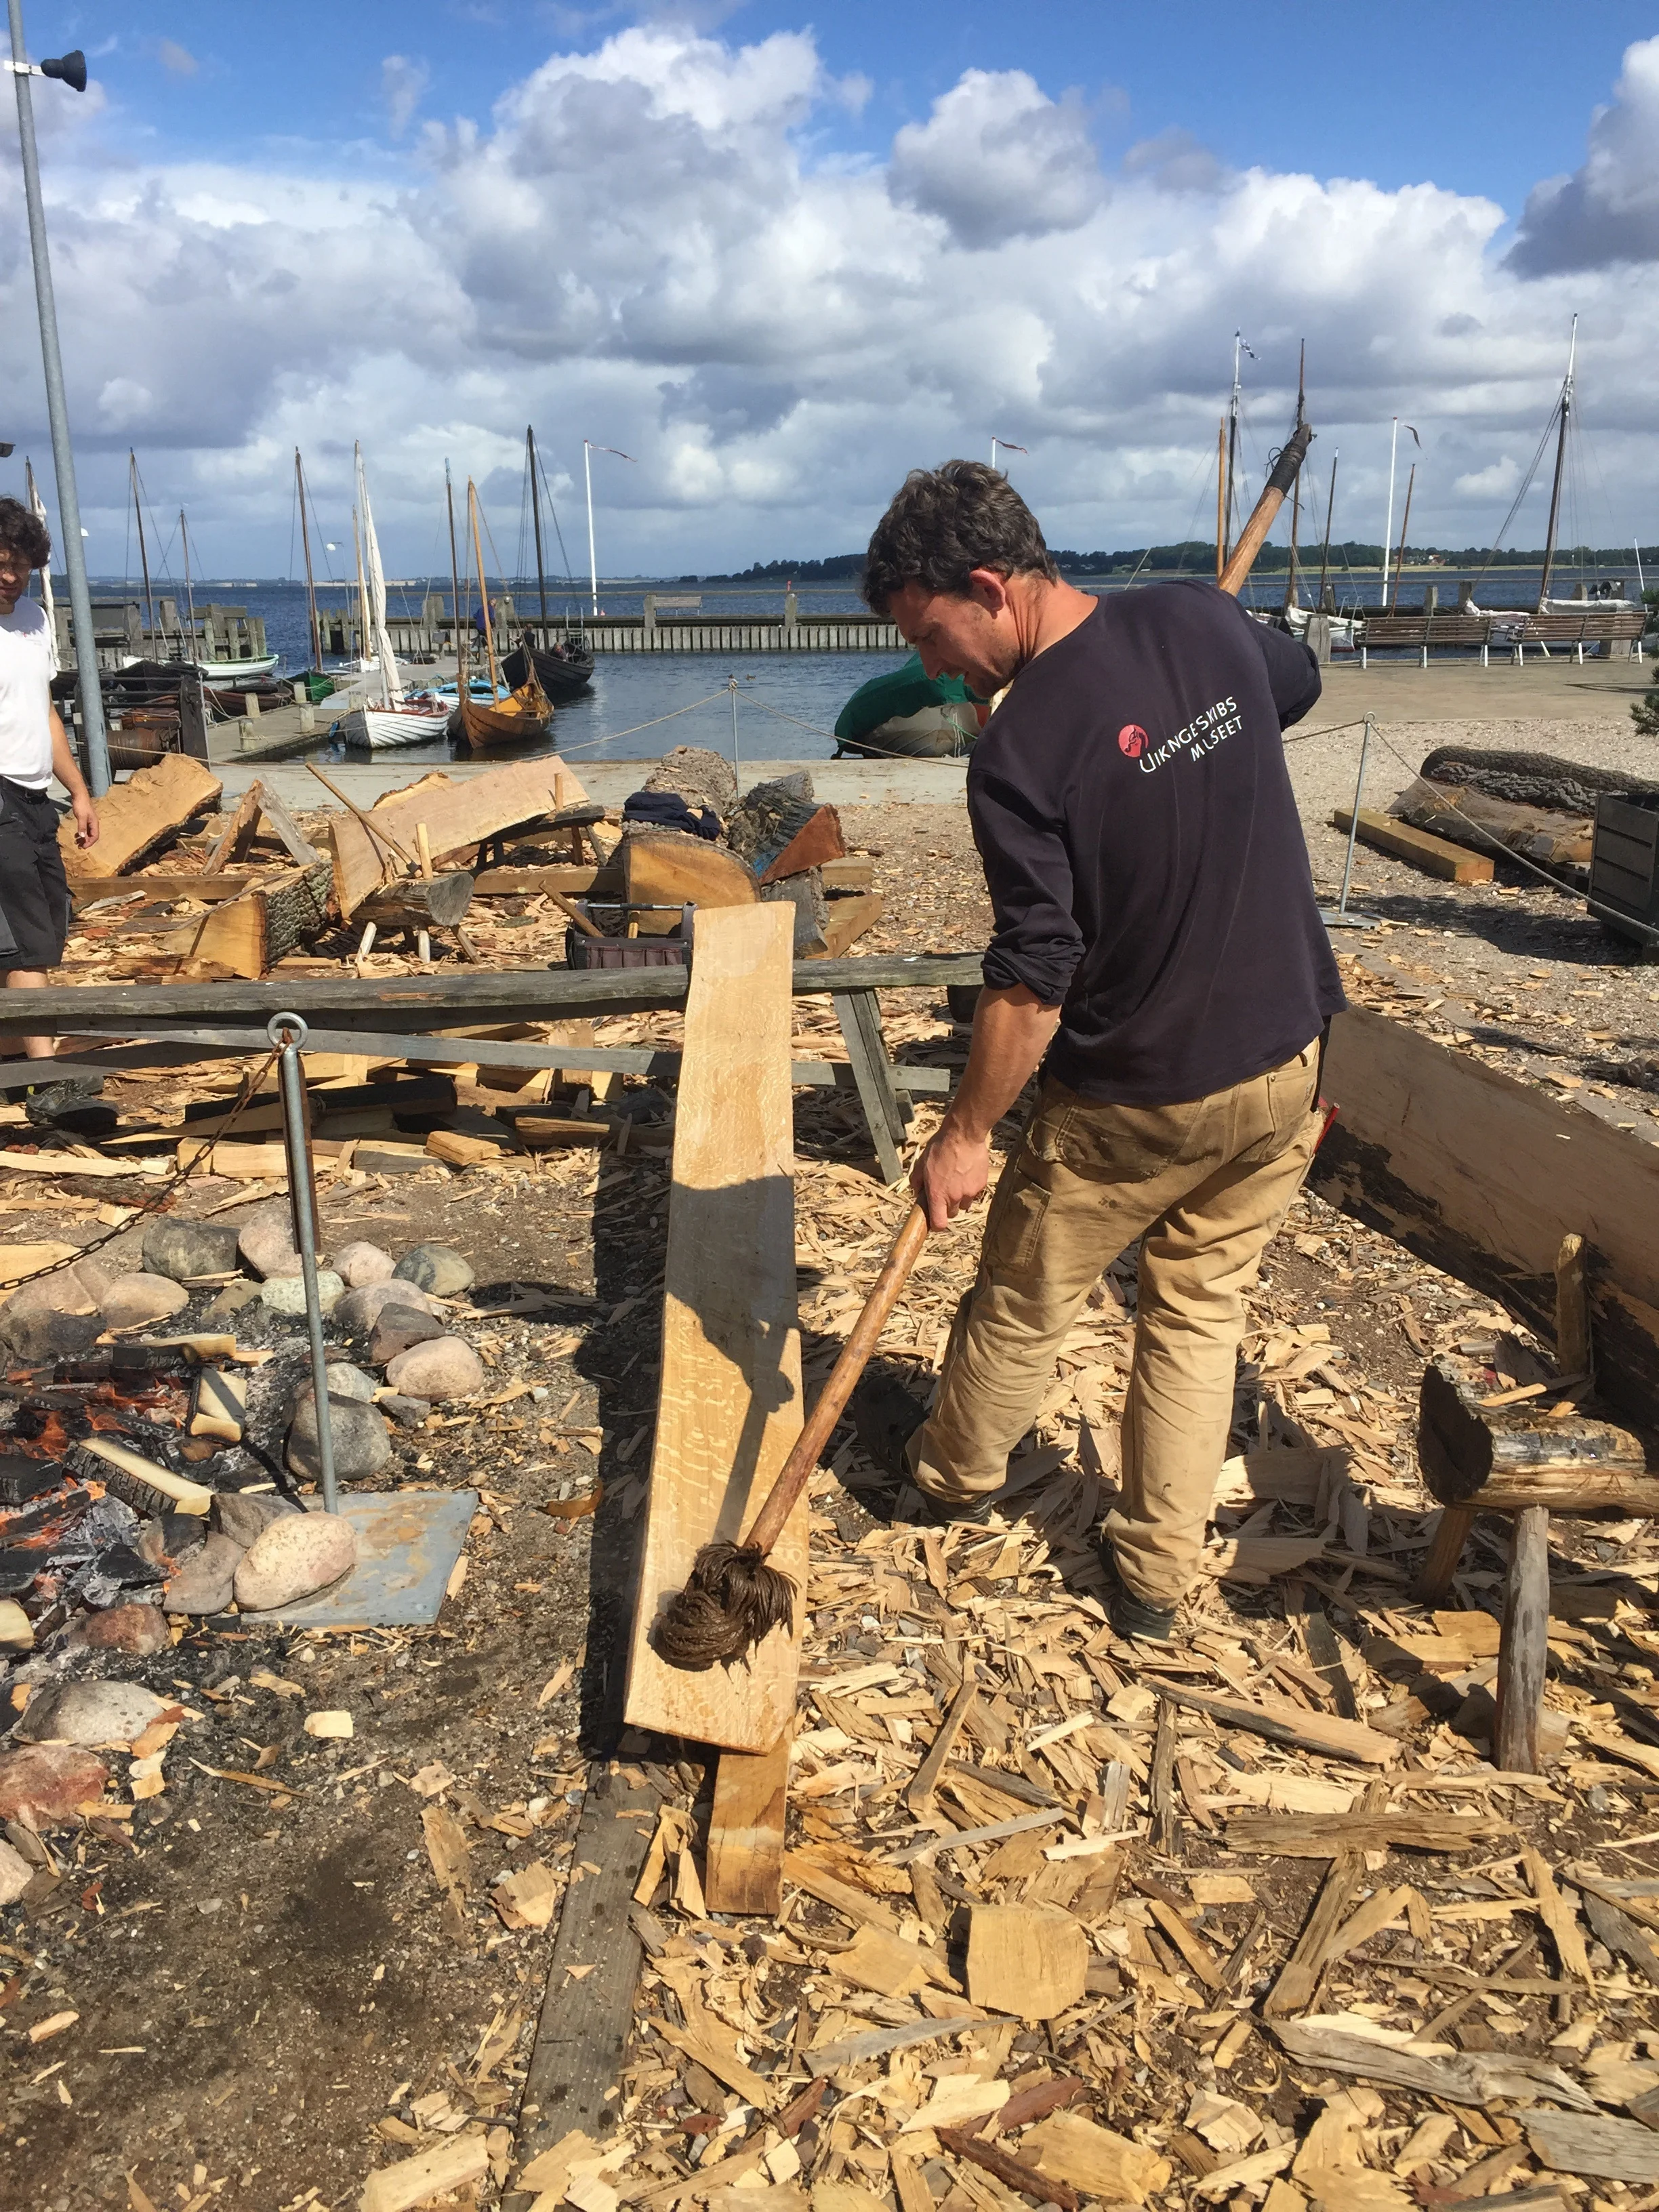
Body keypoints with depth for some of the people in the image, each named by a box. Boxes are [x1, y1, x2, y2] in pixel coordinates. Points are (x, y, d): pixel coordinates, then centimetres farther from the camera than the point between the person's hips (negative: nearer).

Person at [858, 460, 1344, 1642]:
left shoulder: (1019, 755, -23)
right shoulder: (1206, 617, -5)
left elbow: (1033, 978, -21)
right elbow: (1298, 681, 19)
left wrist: (963, 1134, -10)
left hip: (1133, 1099, -5)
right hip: (1287, 1062, 6)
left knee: (1025, 1299, 19)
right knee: (1203, 1306, 18)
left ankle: (956, 1469, 45)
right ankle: (1157, 1577, 28)